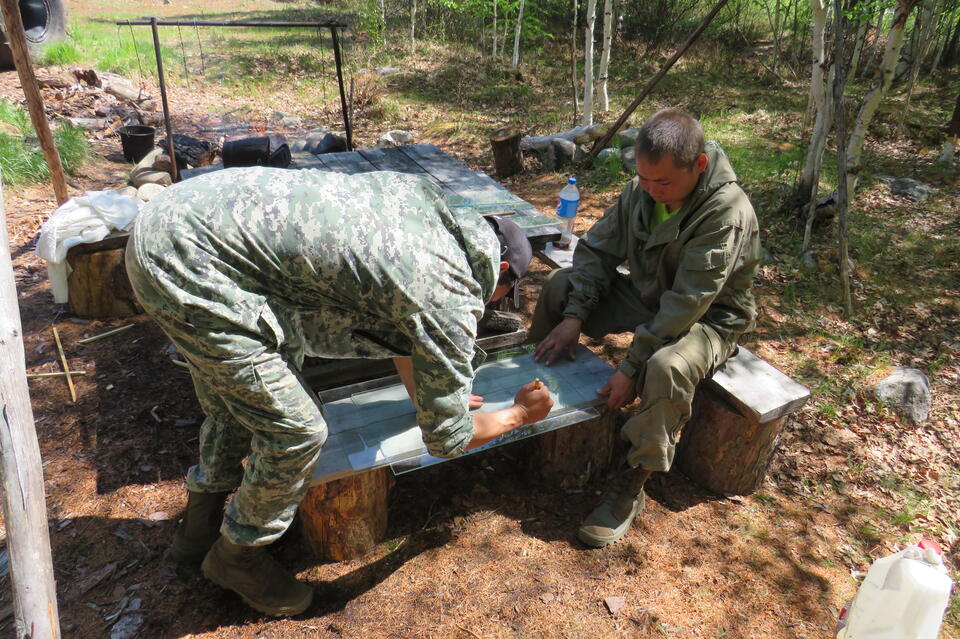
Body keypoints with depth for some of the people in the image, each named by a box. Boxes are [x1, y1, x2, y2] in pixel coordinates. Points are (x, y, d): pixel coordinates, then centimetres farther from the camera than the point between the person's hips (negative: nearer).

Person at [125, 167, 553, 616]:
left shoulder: (425, 200, 11)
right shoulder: (451, 299, -12)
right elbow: (445, 438, 0)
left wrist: (430, 395, 36)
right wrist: (519, 415, 18)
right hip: (193, 269, -10)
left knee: (237, 400, 26)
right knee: (296, 432, 0)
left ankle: (201, 527, 49)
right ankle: (236, 555, 29)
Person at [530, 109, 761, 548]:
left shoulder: (727, 214, -30)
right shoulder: (641, 189, -9)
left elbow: (685, 304, -33)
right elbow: (598, 249, -4)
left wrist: (630, 367, -33)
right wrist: (574, 316, -18)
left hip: (706, 318, -7)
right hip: (647, 297, 7)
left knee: (667, 368, -40)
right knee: (559, 284, -4)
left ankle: (632, 484, -19)